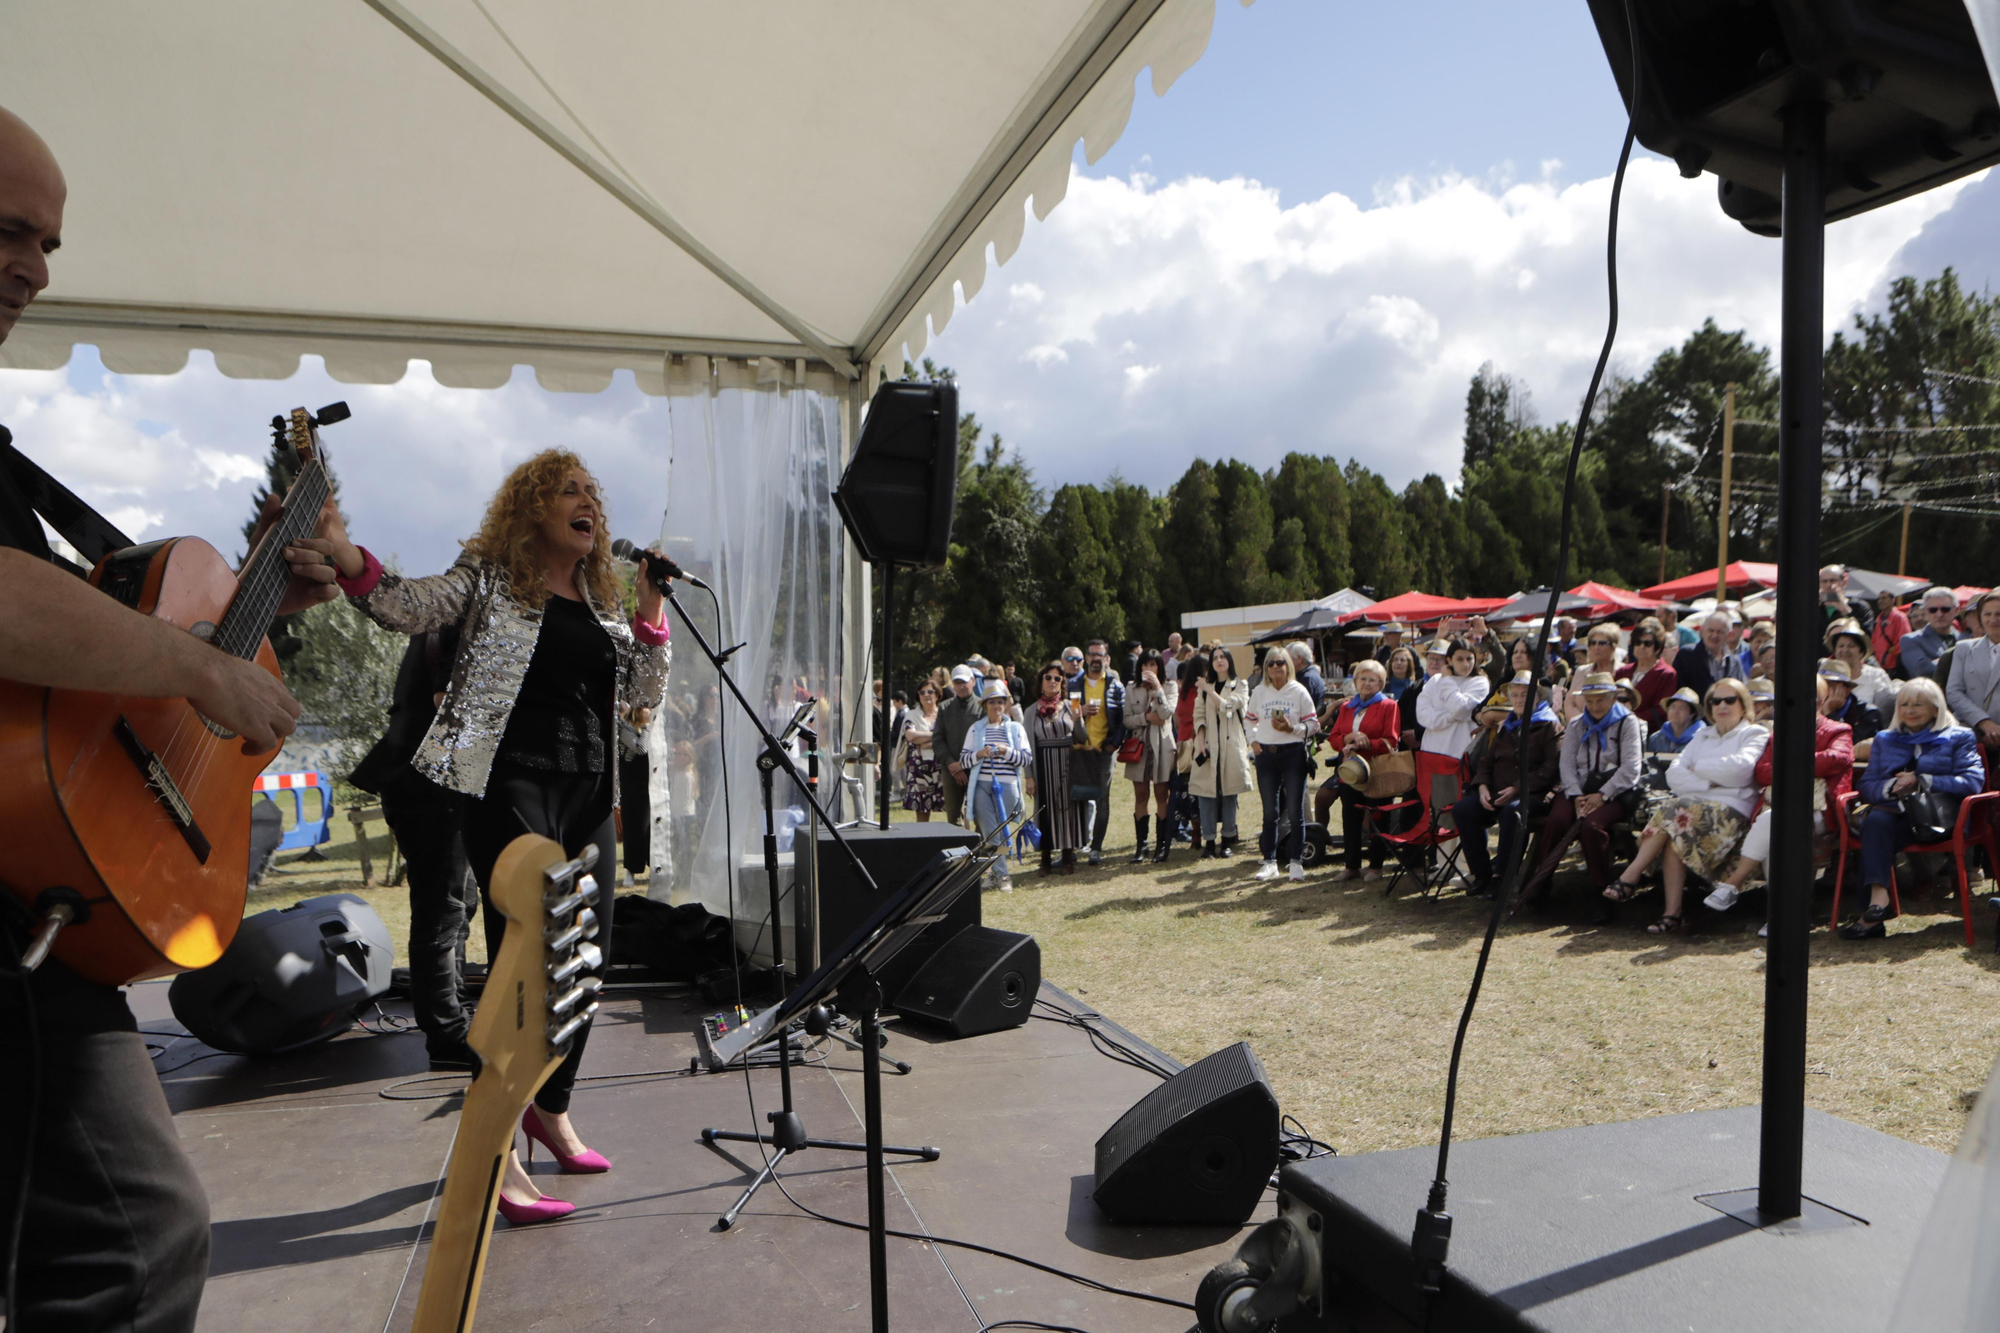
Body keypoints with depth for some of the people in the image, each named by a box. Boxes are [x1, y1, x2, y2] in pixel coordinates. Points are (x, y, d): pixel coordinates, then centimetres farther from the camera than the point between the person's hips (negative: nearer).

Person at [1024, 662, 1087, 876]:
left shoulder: (1070, 706, 5)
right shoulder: (1032, 711, 4)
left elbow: (1082, 738, 3)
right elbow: (1029, 745, 3)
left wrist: (1077, 720, -16)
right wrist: (1029, 776, -3)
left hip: (1067, 765, 1)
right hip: (1044, 767, 0)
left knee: (1068, 807, 2)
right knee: (1045, 808, 1)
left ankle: (1068, 857, 10)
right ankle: (1046, 858, 8)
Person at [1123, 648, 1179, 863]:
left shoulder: (1170, 686, 4)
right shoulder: (1132, 689, 10)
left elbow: (1167, 713, -12)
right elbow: (1127, 720, 3)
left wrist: (1157, 688, -14)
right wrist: (1146, 717, -12)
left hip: (1161, 745, -2)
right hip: (1138, 745, 2)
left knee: (1161, 795, 1)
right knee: (1140, 795, 2)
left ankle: (1163, 844, 6)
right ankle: (1141, 845, 6)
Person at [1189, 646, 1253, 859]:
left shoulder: (1240, 685, 8)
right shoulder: (1203, 686, 15)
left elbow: (1226, 707, -9)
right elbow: (1199, 715, 6)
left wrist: (1209, 690, -11)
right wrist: (1200, 742, -6)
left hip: (1231, 746, -2)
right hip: (1208, 745, 2)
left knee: (1229, 793, 0)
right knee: (1206, 793, -4)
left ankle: (1227, 841, 9)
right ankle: (1209, 841, 0)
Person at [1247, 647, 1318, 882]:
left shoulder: (1299, 691, -2)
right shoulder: (1259, 691, 7)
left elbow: (1311, 723, -1)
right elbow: (1249, 719, 18)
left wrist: (1291, 728, -17)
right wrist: (1253, 740, 4)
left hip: (1293, 753, -2)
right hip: (1266, 754, 3)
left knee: (1294, 810, 0)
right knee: (1270, 811, 8)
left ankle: (1295, 861, 9)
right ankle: (1269, 862, 13)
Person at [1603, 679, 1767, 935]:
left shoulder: (1756, 734, 11)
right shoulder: (1703, 735, 27)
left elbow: (1738, 768, -12)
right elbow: (1674, 774, 11)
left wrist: (1698, 767, 2)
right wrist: (1706, 783, -6)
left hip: (1730, 810, -5)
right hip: (1694, 805, 5)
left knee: (1674, 812, -32)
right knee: (1673, 832, -29)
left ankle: (1630, 878, -27)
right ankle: (1672, 914, -32)